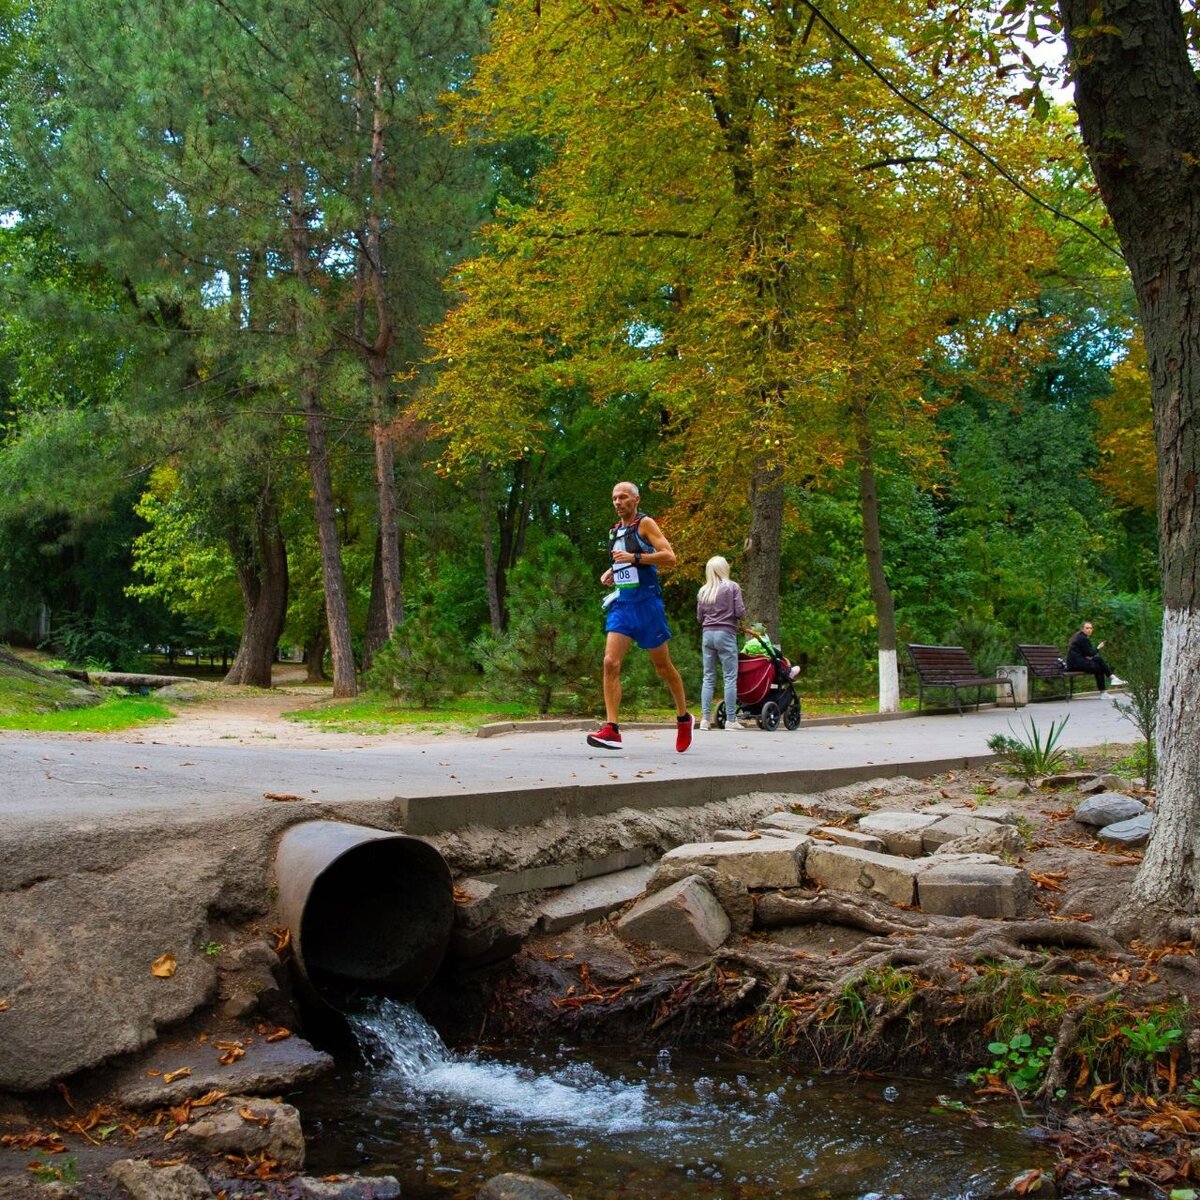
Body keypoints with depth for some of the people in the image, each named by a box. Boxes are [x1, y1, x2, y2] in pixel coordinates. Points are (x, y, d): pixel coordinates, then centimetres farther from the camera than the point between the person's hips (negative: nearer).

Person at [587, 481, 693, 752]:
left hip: (646, 603, -6)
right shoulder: (615, 531, 16)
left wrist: (634, 558, -23)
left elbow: (670, 557, -16)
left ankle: (683, 718, 27)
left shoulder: (645, 524, -5)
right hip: (621, 604, 6)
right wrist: (612, 572, 11)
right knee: (610, 663, -12)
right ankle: (611, 729, -17)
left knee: (663, 666, 7)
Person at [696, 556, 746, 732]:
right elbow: (740, 612, -7)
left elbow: (699, 617, 11)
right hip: (726, 633, -4)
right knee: (730, 678, -1)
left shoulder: (703, 591, 8)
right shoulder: (732, 587, -3)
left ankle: (705, 718, 3)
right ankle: (731, 720, -3)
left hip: (707, 634, 4)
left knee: (708, 678, 8)